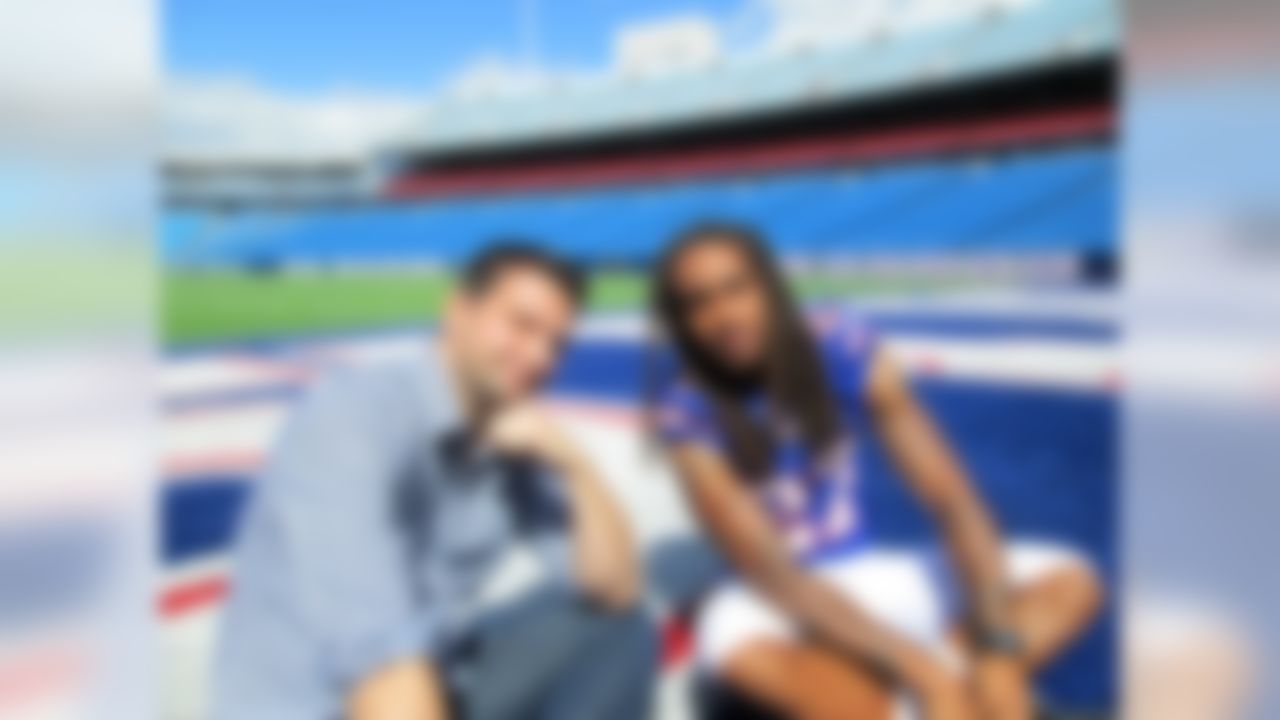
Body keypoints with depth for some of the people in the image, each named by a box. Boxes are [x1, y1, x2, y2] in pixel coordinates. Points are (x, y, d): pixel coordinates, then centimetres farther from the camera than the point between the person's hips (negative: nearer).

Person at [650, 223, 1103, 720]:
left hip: (873, 582, 4)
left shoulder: (841, 349, -12)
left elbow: (952, 501, -14)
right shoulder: (688, 407, -18)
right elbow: (767, 571, -23)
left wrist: (1000, 651, -27)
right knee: (735, 639, -38)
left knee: (1068, 580, -14)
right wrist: (922, 668, -31)